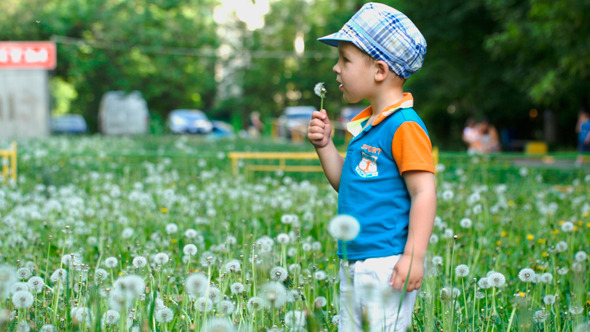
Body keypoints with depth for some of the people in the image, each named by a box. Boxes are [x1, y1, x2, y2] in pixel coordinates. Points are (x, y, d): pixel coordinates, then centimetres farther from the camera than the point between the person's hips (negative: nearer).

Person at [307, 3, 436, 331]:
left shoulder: (404, 126, -15)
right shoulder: (364, 123, 14)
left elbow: (424, 193, -19)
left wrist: (415, 257, -23)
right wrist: (324, 144, 7)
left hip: (386, 263, -10)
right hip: (353, 263, 10)